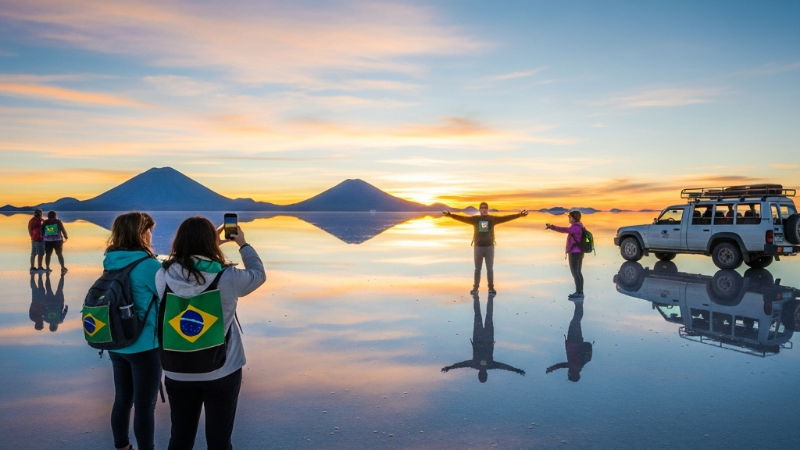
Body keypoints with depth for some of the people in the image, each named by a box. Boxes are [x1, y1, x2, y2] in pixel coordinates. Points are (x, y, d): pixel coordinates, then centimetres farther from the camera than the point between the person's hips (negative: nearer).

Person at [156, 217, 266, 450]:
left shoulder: (163, 276, -12)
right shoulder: (228, 277, -17)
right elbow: (259, 273, 3)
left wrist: (209, 240, 15)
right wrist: (243, 244, 16)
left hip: (177, 373, 3)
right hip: (222, 372, -2)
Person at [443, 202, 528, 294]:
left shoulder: (492, 219, -1)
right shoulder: (475, 219, 0)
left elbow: (505, 218, -9)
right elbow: (462, 218, -9)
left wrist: (518, 215, -20)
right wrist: (450, 215, -21)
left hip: (489, 247, 0)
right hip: (478, 247, 0)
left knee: (490, 269, 7)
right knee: (477, 269, 8)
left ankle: (491, 288, 18)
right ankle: (475, 288, 15)